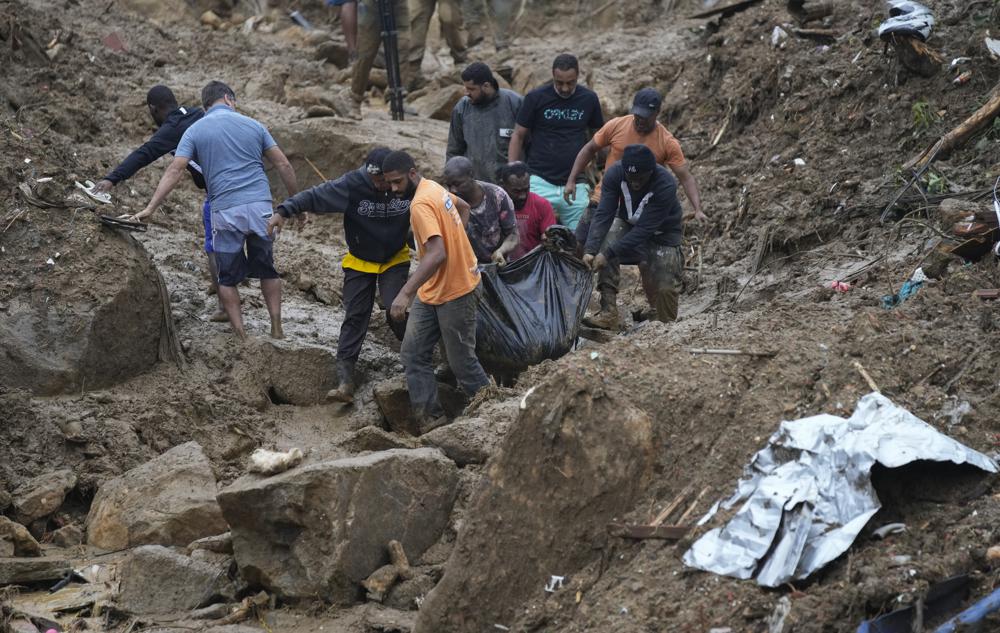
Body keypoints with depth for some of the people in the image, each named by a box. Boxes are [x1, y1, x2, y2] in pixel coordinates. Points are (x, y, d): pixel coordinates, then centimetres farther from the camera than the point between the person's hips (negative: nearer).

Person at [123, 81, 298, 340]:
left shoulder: (195, 131, 5)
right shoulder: (252, 125, 9)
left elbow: (174, 170, -6)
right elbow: (283, 165, 6)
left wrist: (150, 208, -8)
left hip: (226, 211, -2)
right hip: (261, 206, 2)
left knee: (228, 277, 10)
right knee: (266, 268, 17)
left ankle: (241, 337, 5)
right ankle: (276, 330, 15)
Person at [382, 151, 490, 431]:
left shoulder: (421, 205, -25)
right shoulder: (432, 188, 5)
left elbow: (437, 254, -37)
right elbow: (463, 207, 25)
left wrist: (406, 293, -42)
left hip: (455, 292, -10)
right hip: (430, 292, 10)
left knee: (461, 361, 2)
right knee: (413, 353, 6)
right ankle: (429, 418, 8)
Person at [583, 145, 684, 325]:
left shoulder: (666, 185, -35)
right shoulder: (614, 173, -25)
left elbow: (644, 229, -36)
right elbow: (603, 214, -27)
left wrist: (608, 254, -41)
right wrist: (590, 250, -41)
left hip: (661, 234, -3)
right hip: (627, 223, 3)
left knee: (665, 288, -9)